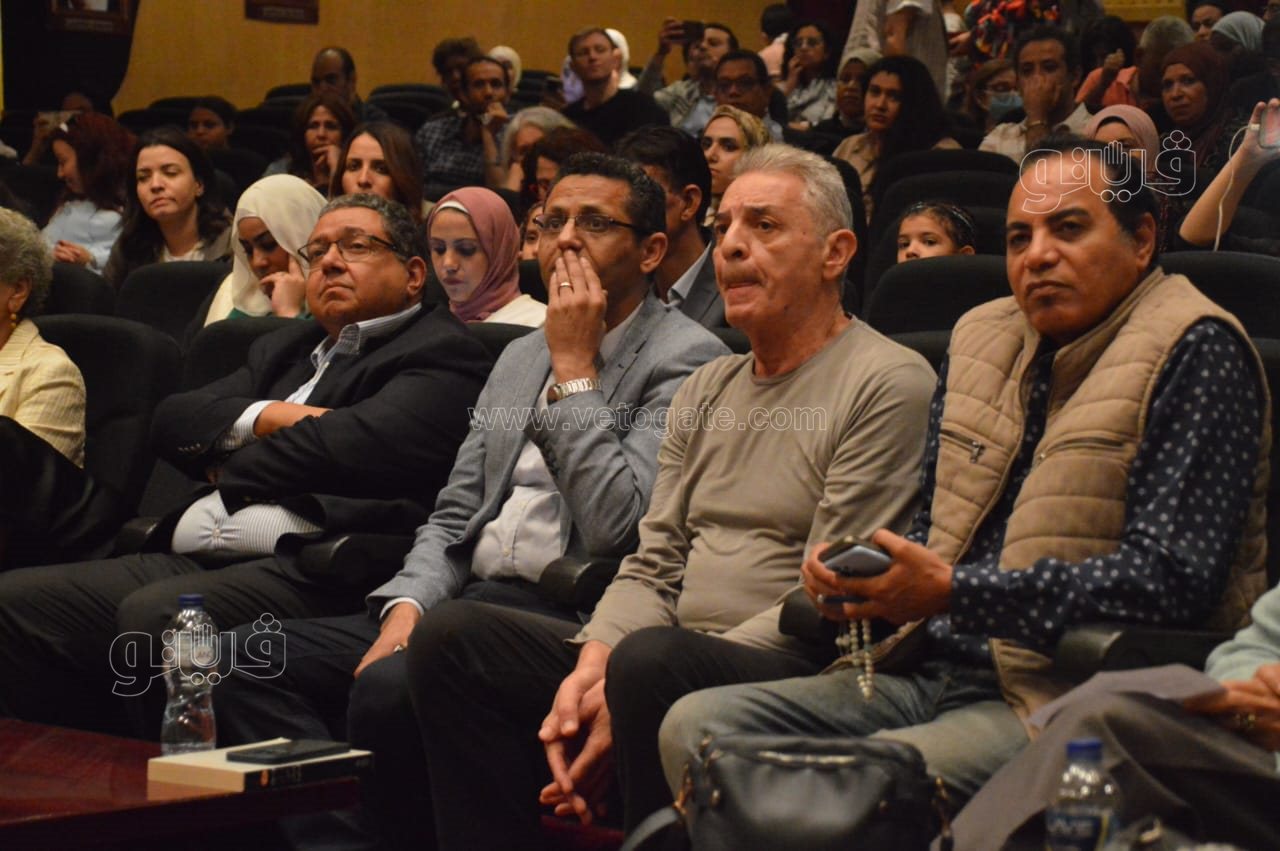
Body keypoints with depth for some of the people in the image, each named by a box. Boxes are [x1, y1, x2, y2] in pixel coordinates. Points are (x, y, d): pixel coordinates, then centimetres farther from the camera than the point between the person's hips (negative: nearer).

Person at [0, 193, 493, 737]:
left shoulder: (439, 353, 6)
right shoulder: (285, 350, 31)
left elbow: (359, 443, -12)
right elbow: (173, 421, 19)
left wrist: (232, 468, 5)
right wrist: (268, 417, -1)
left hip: (311, 570, -8)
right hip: (191, 562, 8)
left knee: (156, 615, -34)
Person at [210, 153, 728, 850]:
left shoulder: (686, 359, -3)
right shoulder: (520, 355, 22)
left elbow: (616, 527, -15)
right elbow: (453, 516, 18)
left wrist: (574, 367, -9)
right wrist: (405, 608, -2)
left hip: (563, 614, -8)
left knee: (389, 687, -34)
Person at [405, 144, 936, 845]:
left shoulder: (889, 385, -4)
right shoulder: (706, 390, 22)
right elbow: (653, 566, 16)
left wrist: (628, 682, -18)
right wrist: (591, 667, -8)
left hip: (803, 680, -7)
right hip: (680, 644, 7)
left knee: (653, 660, -37)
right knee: (451, 636, -8)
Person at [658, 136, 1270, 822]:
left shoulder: (1196, 352, -6)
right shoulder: (981, 337, 17)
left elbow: (1175, 578, -17)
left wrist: (954, 590, -20)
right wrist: (858, 572, 1)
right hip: (931, 675, 8)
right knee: (696, 726, -9)